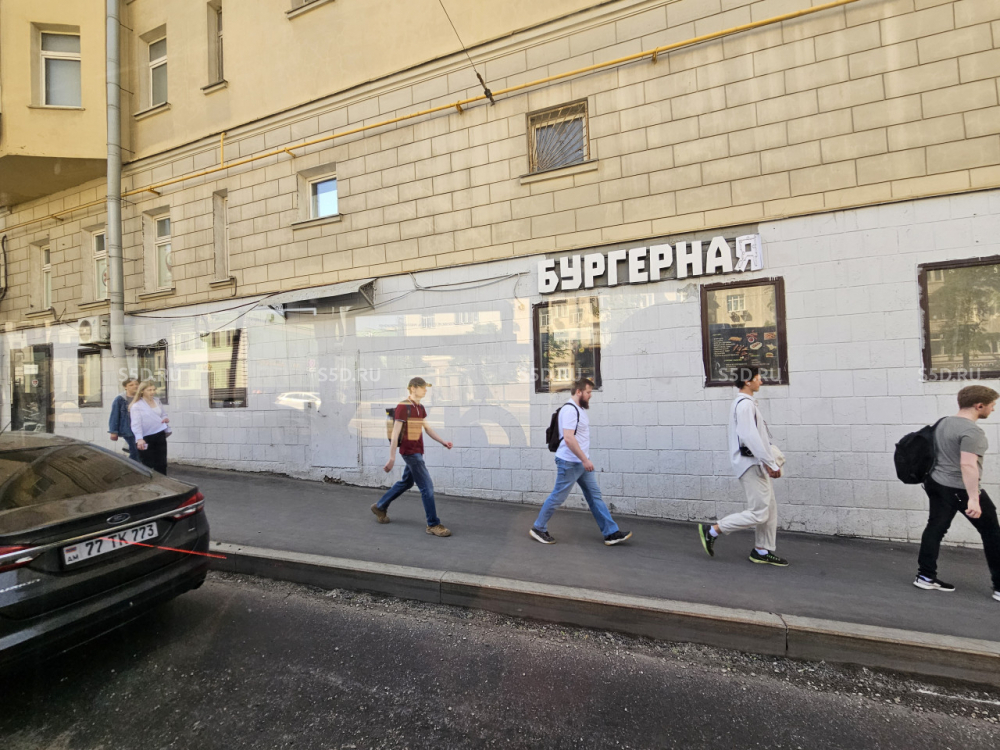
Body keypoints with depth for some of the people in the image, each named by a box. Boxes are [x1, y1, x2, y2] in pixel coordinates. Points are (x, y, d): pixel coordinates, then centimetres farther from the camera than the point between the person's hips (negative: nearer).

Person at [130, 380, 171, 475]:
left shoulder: (157, 401, 9)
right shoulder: (136, 406, -9)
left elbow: (163, 413, 23)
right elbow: (136, 423, -17)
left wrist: (166, 418, -2)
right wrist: (139, 439, -28)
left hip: (160, 435, 6)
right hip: (146, 438, -5)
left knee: (161, 464, 9)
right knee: (147, 465, 1)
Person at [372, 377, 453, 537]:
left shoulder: (420, 408, 10)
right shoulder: (403, 407, -15)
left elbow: (427, 428, 15)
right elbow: (395, 433, -16)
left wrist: (443, 441, 3)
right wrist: (392, 458, -16)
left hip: (417, 451, 9)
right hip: (410, 451, -9)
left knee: (406, 482, 22)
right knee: (427, 486, -7)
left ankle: (380, 507, 40)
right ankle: (433, 525, 3)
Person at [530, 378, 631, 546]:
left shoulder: (579, 409, 13)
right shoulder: (569, 409, -19)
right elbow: (568, 438, -28)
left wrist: (585, 459, 20)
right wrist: (585, 459, -25)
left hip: (581, 463, 10)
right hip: (570, 463, -10)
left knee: (595, 496, 9)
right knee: (557, 497, 1)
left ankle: (611, 533, 14)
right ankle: (538, 529, 17)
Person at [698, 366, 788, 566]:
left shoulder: (747, 403, 16)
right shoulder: (744, 404, -17)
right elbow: (751, 438, -24)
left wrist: (770, 461, 11)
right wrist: (771, 463, -19)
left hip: (756, 464, 10)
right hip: (750, 464, -10)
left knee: (770, 508, 14)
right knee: (758, 513, -6)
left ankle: (762, 551, 23)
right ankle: (712, 530, 1)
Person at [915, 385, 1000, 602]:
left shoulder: (943, 422, 8)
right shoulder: (972, 431, -20)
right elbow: (968, 464, -28)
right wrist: (973, 498, -30)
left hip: (937, 483, 8)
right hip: (961, 489, -8)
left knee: (935, 528, 11)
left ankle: (925, 576, 14)